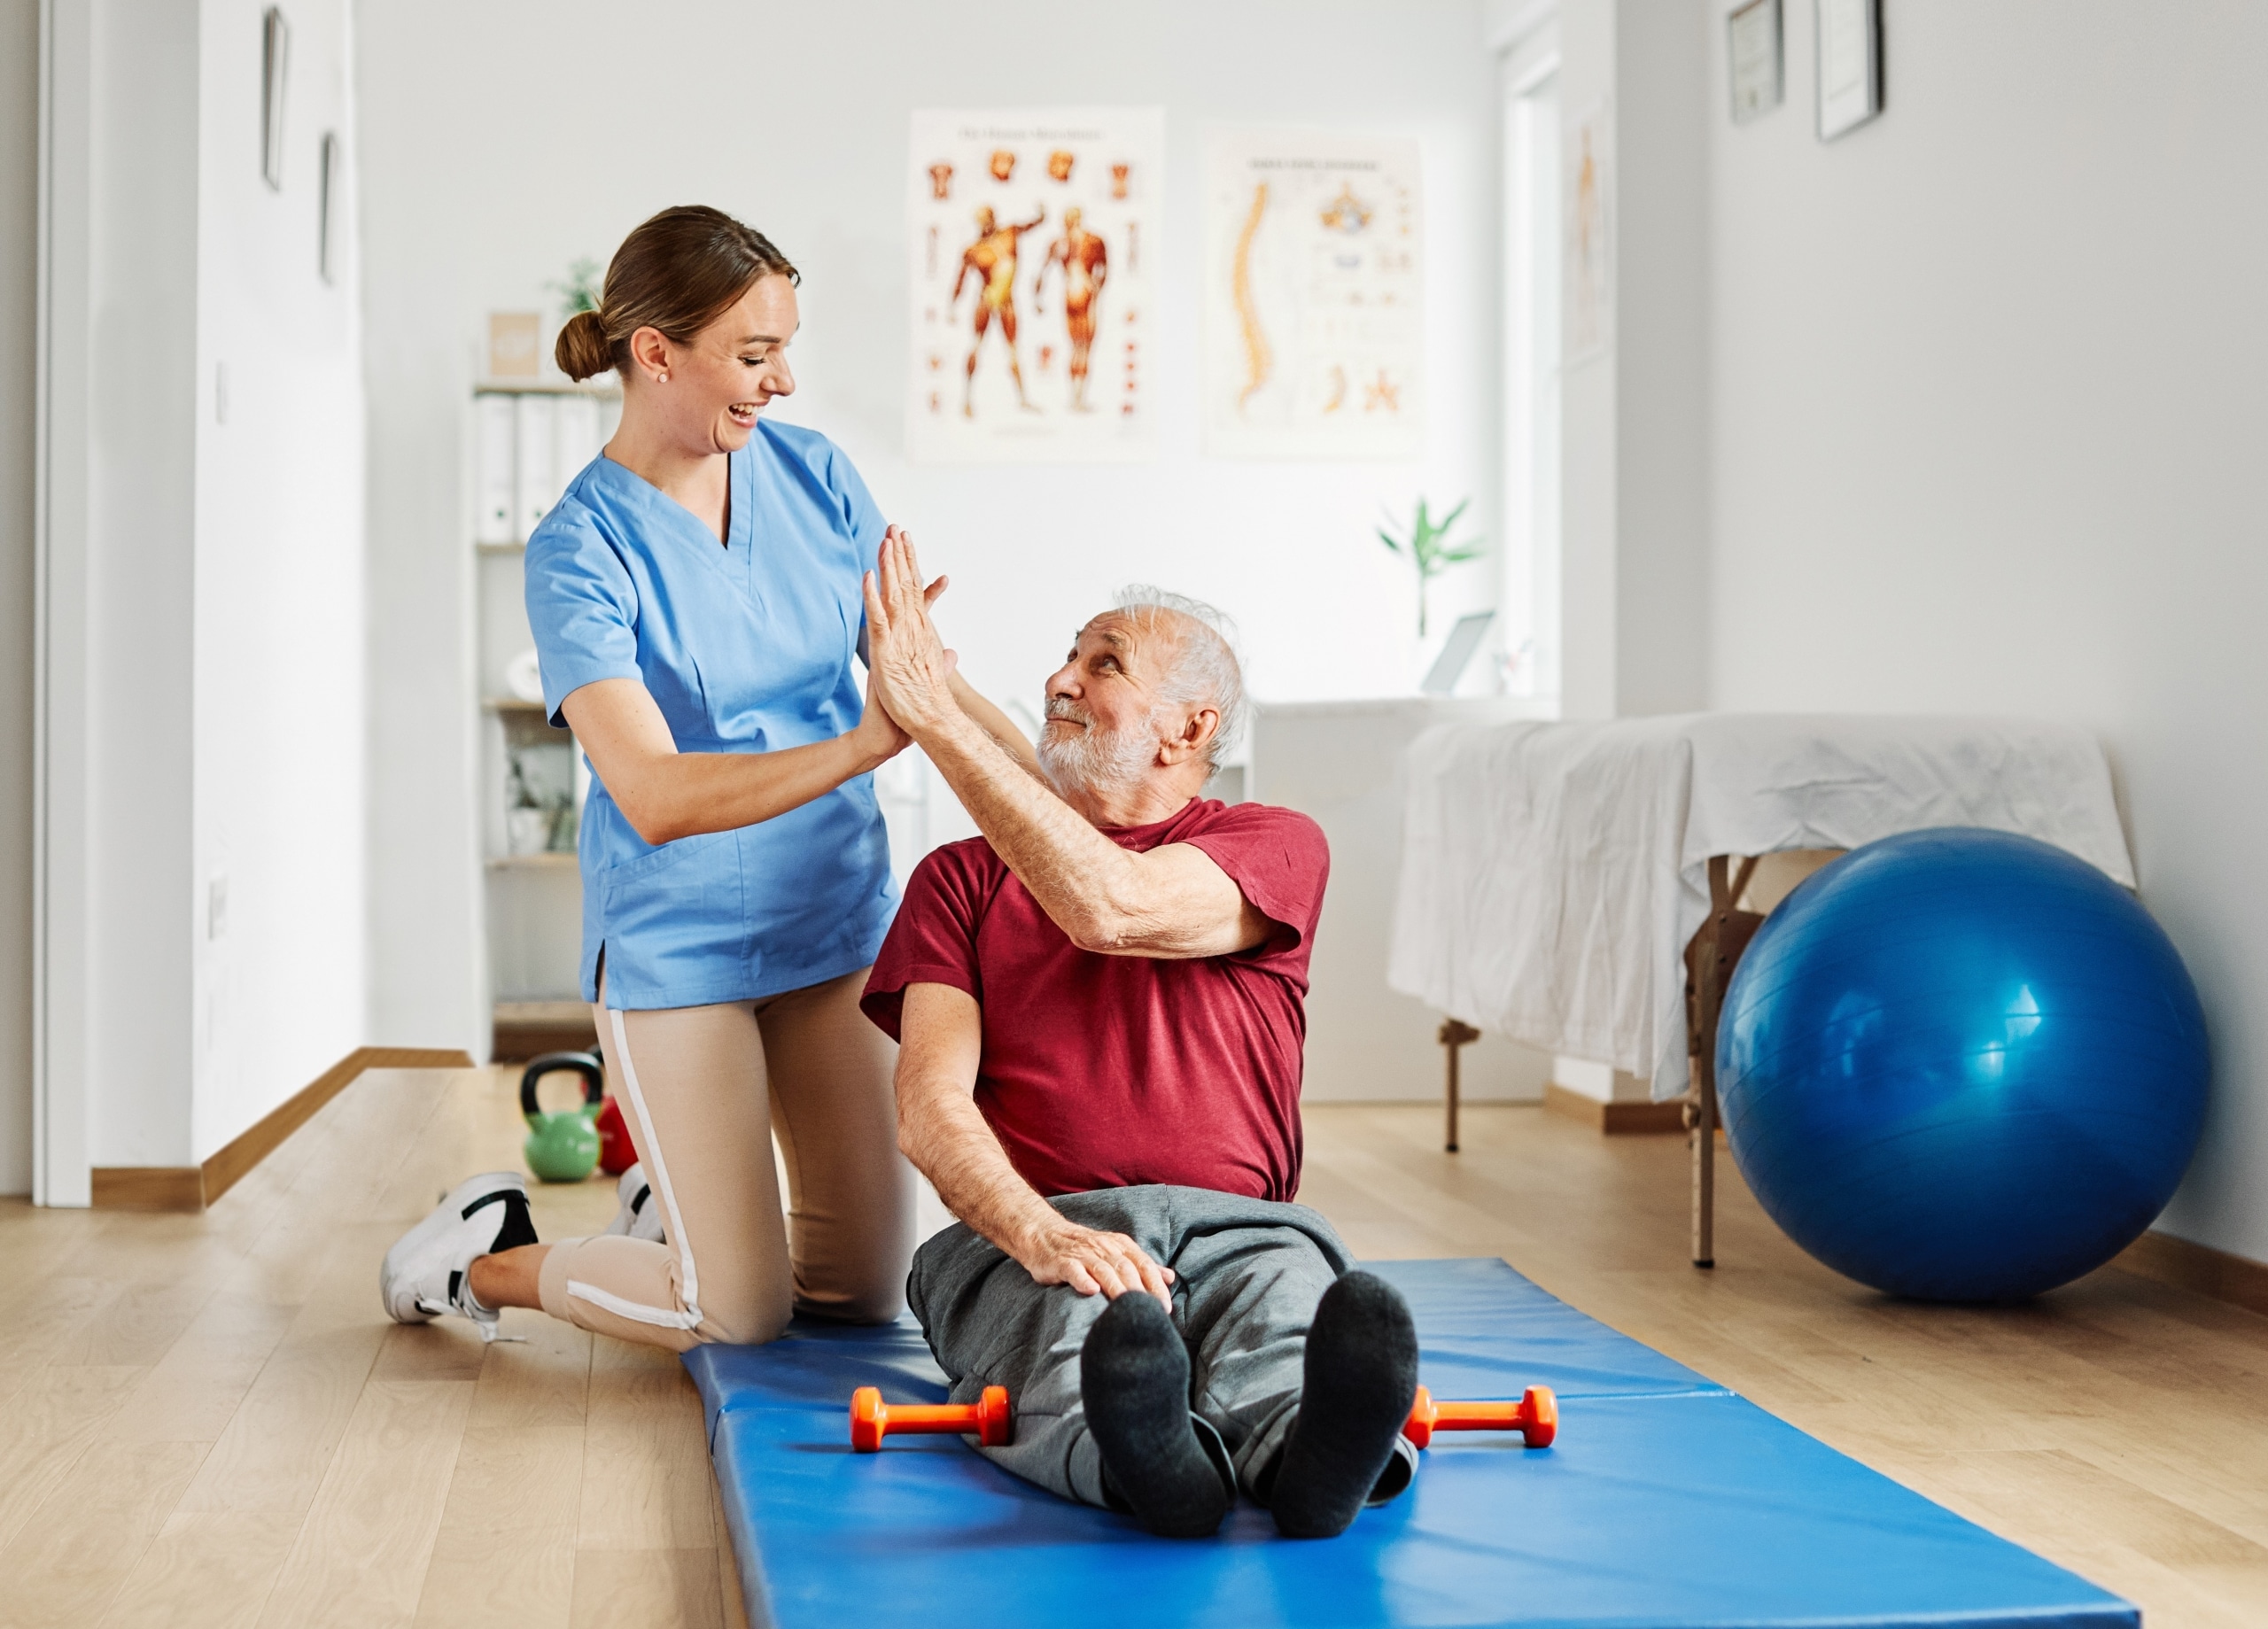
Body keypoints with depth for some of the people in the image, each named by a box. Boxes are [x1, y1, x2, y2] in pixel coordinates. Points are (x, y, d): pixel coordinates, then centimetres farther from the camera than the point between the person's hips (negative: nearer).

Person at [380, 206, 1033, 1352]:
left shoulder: (815, 474, -1)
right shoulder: (580, 551, -17)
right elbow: (655, 797, -28)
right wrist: (858, 748, -40)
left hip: (840, 922, 6)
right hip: (676, 948, -5)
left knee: (869, 1291, 11)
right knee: (743, 1316, 0)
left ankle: (688, 1201, 40)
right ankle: (489, 1258, 24)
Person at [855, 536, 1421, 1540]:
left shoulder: (1276, 846, 14)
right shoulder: (962, 879, 19)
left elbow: (1113, 907, -10)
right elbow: (928, 1108, 2)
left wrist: (934, 712, -6)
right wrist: (1044, 1237, -21)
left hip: (1238, 1224, 0)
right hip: (1021, 1232, 0)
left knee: (1291, 1305, -36)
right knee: (1070, 1323, -37)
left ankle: (1308, 1455, -67)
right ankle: (1145, 1457, -68)